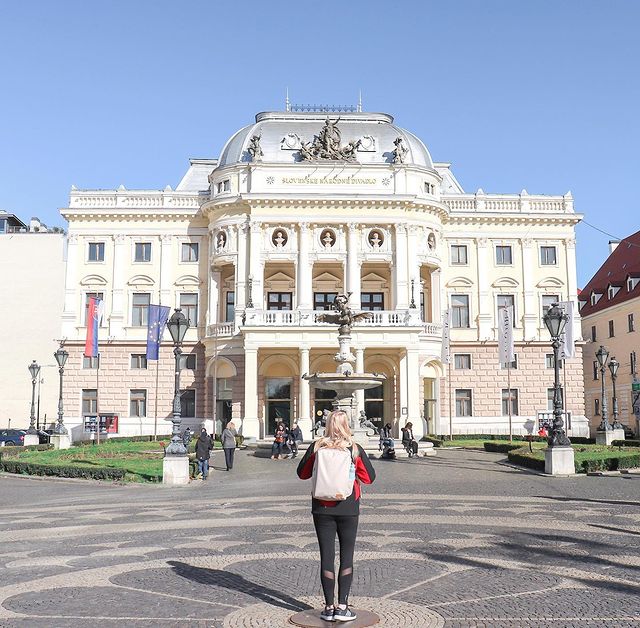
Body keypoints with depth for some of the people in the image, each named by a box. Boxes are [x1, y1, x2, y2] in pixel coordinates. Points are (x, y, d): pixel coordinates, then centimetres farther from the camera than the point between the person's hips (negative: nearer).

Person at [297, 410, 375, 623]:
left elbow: (302, 473, 5)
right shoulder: (355, 449, -5)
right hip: (348, 509, -1)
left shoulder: (317, 447, -4)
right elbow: (369, 477, 0)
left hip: (322, 509, 1)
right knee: (346, 557, 9)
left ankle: (329, 607, 10)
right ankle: (342, 607, 7)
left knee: (326, 557, 6)